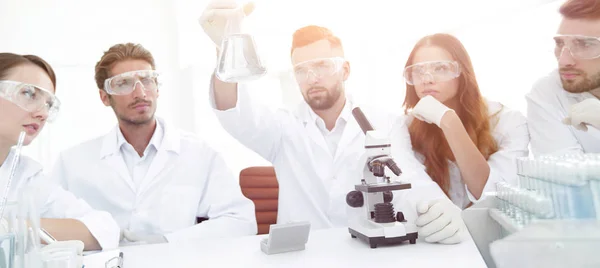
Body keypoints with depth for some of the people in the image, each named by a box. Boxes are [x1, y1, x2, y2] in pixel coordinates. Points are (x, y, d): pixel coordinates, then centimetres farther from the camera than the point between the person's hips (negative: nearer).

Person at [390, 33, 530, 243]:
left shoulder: (508, 122, -5)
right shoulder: (405, 126, -3)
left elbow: (491, 195, -16)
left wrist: (448, 122, -23)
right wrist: (435, 212, -38)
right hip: (435, 241, 1)